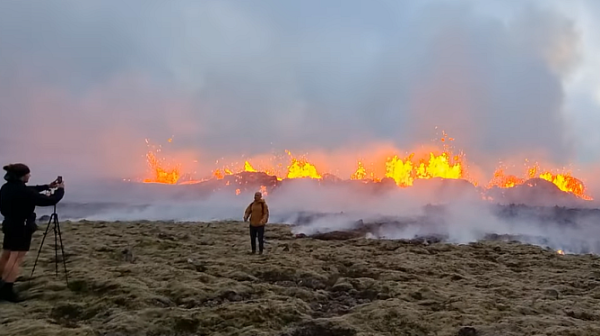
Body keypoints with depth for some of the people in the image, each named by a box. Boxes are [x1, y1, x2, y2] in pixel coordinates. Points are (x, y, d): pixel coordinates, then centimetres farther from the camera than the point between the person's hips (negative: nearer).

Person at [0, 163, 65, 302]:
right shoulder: (23, 191, -23)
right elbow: (50, 200, -18)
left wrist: (47, 186, 24)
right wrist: (60, 189, -1)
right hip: (22, 228, -9)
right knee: (16, 259, -6)